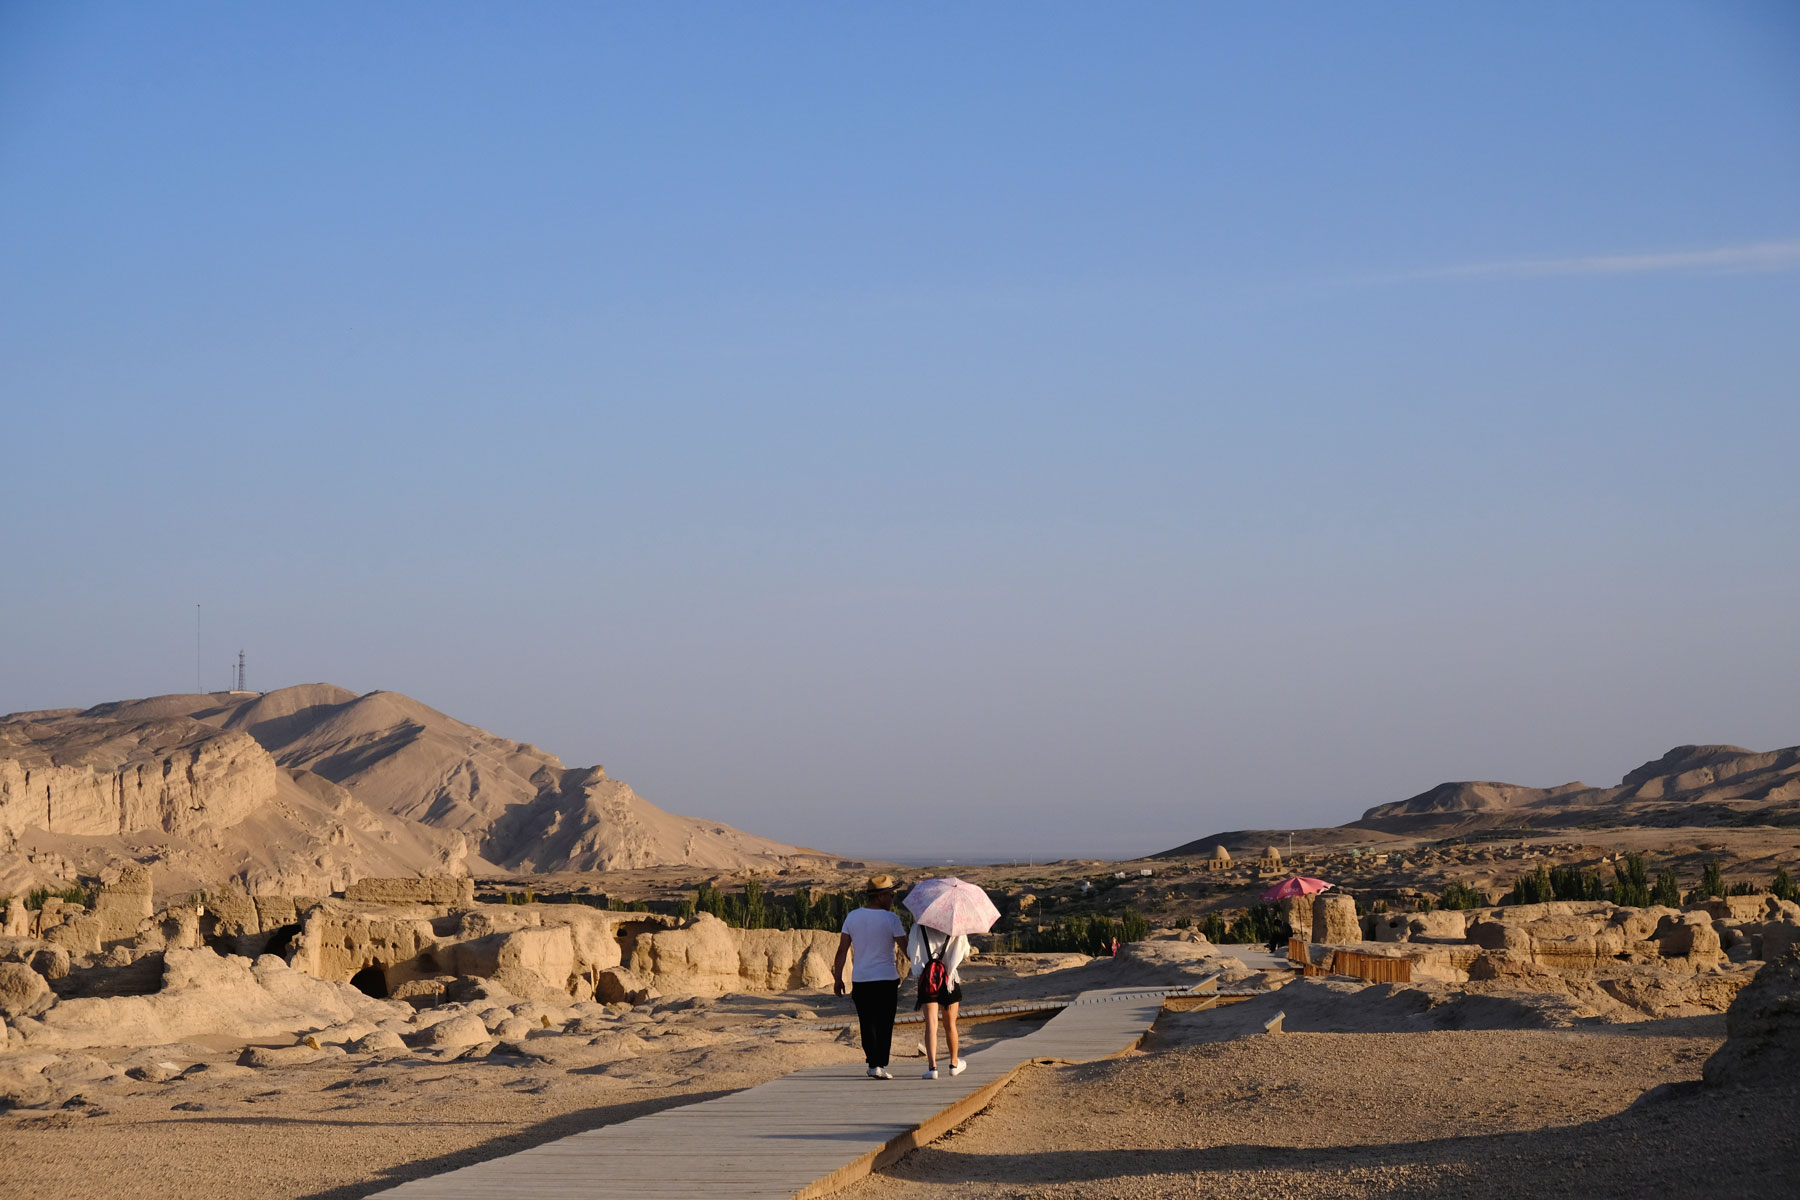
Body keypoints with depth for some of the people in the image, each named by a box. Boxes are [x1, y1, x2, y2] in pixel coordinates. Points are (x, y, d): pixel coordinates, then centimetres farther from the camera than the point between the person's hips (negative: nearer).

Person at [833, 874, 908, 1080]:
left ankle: (873, 1063, 5)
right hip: (886, 978, -3)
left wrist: (838, 978, 11)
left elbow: (842, 950, 4)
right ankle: (881, 1065, 0)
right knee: (884, 1025, 4)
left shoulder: (852, 917, 3)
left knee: (867, 1024, 11)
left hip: (860, 980, 3)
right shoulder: (891, 919, -9)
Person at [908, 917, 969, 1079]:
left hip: (927, 980, -1)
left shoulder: (919, 926, -3)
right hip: (949, 979, 1)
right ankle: (954, 1064, 30)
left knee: (931, 1024, -4)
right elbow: (965, 953, 3)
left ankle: (932, 1066, -17)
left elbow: (910, 953, 0)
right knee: (950, 1025, 16)